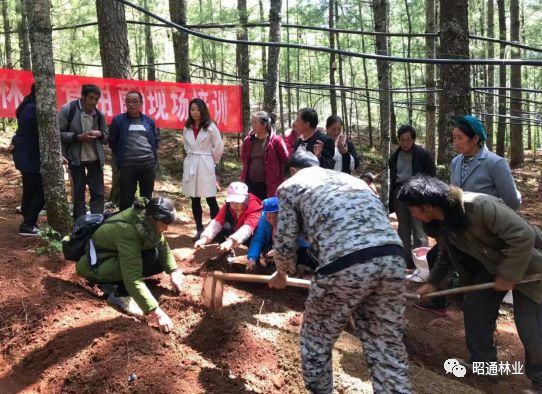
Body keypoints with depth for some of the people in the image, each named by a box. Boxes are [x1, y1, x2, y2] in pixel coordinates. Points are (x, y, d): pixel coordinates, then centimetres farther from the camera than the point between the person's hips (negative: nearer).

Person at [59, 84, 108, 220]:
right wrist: (78, 137, -21)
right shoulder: (67, 109, -8)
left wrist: (100, 134, -11)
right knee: (78, 194, 7)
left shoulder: (99, 114, 3)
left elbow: (106, 137, 12)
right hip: (76, 158, -3)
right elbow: (58, 133, -10)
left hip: (95, 158, 3)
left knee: (98, 193, 2)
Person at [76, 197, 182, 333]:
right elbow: (133, 278, -38)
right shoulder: (128, 230, -35)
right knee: (151, 256, -26)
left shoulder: (145, 216, -13)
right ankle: (119, 295, -11)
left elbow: (162, 245, 1)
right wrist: (156, 312, -38)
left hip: (114, 256, 9)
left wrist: (173, 271, -13)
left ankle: (112, 283, 6)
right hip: (95, 266, -9)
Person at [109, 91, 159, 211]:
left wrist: (152, 154, 11)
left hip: (148, 163, 3)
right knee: (126, 198, 2)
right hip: (127, 165, -2)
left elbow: (156, 140, 20)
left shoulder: (149, 121, 10)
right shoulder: (118, 120, 2)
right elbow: (112, 142, 8)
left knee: (147, 197, 12)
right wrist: (121, 156, 9)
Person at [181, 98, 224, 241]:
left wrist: (213, 161, 5)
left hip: (206, 165, -4)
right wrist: (192, 157, 14)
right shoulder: (187, 128, 9)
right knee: (194, 200, 7)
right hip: (190, 165, 5)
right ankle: (199, 229, 15)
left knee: (210, 199, -5)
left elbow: (219, 147, -1)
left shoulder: (210, 127, -4)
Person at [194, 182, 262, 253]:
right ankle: (227, 252, -2)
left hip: (252, 236, -5)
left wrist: (231, 241, -66)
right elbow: (217, 222, -30)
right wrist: (204, 238, -48)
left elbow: (247, 228, -50)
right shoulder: (227, 207, -18)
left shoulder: (254, 208, -34)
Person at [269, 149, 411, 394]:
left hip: (345, 265, -5)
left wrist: (281, 274, 36)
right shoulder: (352, 179, 35)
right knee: (388, 349, 16)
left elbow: (285, 243, 15)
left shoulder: (290, 185, 20)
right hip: (392, 257, 5)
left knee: (315, 342, 20)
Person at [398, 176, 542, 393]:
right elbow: (446, 255, 10)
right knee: (473, 305, 4)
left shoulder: (480, 206, -36)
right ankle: (482, 361, 23)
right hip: (491, 265, 8)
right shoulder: (441, 222, -9)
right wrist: (433, 282, 3)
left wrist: (508, 275, -28)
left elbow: (523, 235, -34)